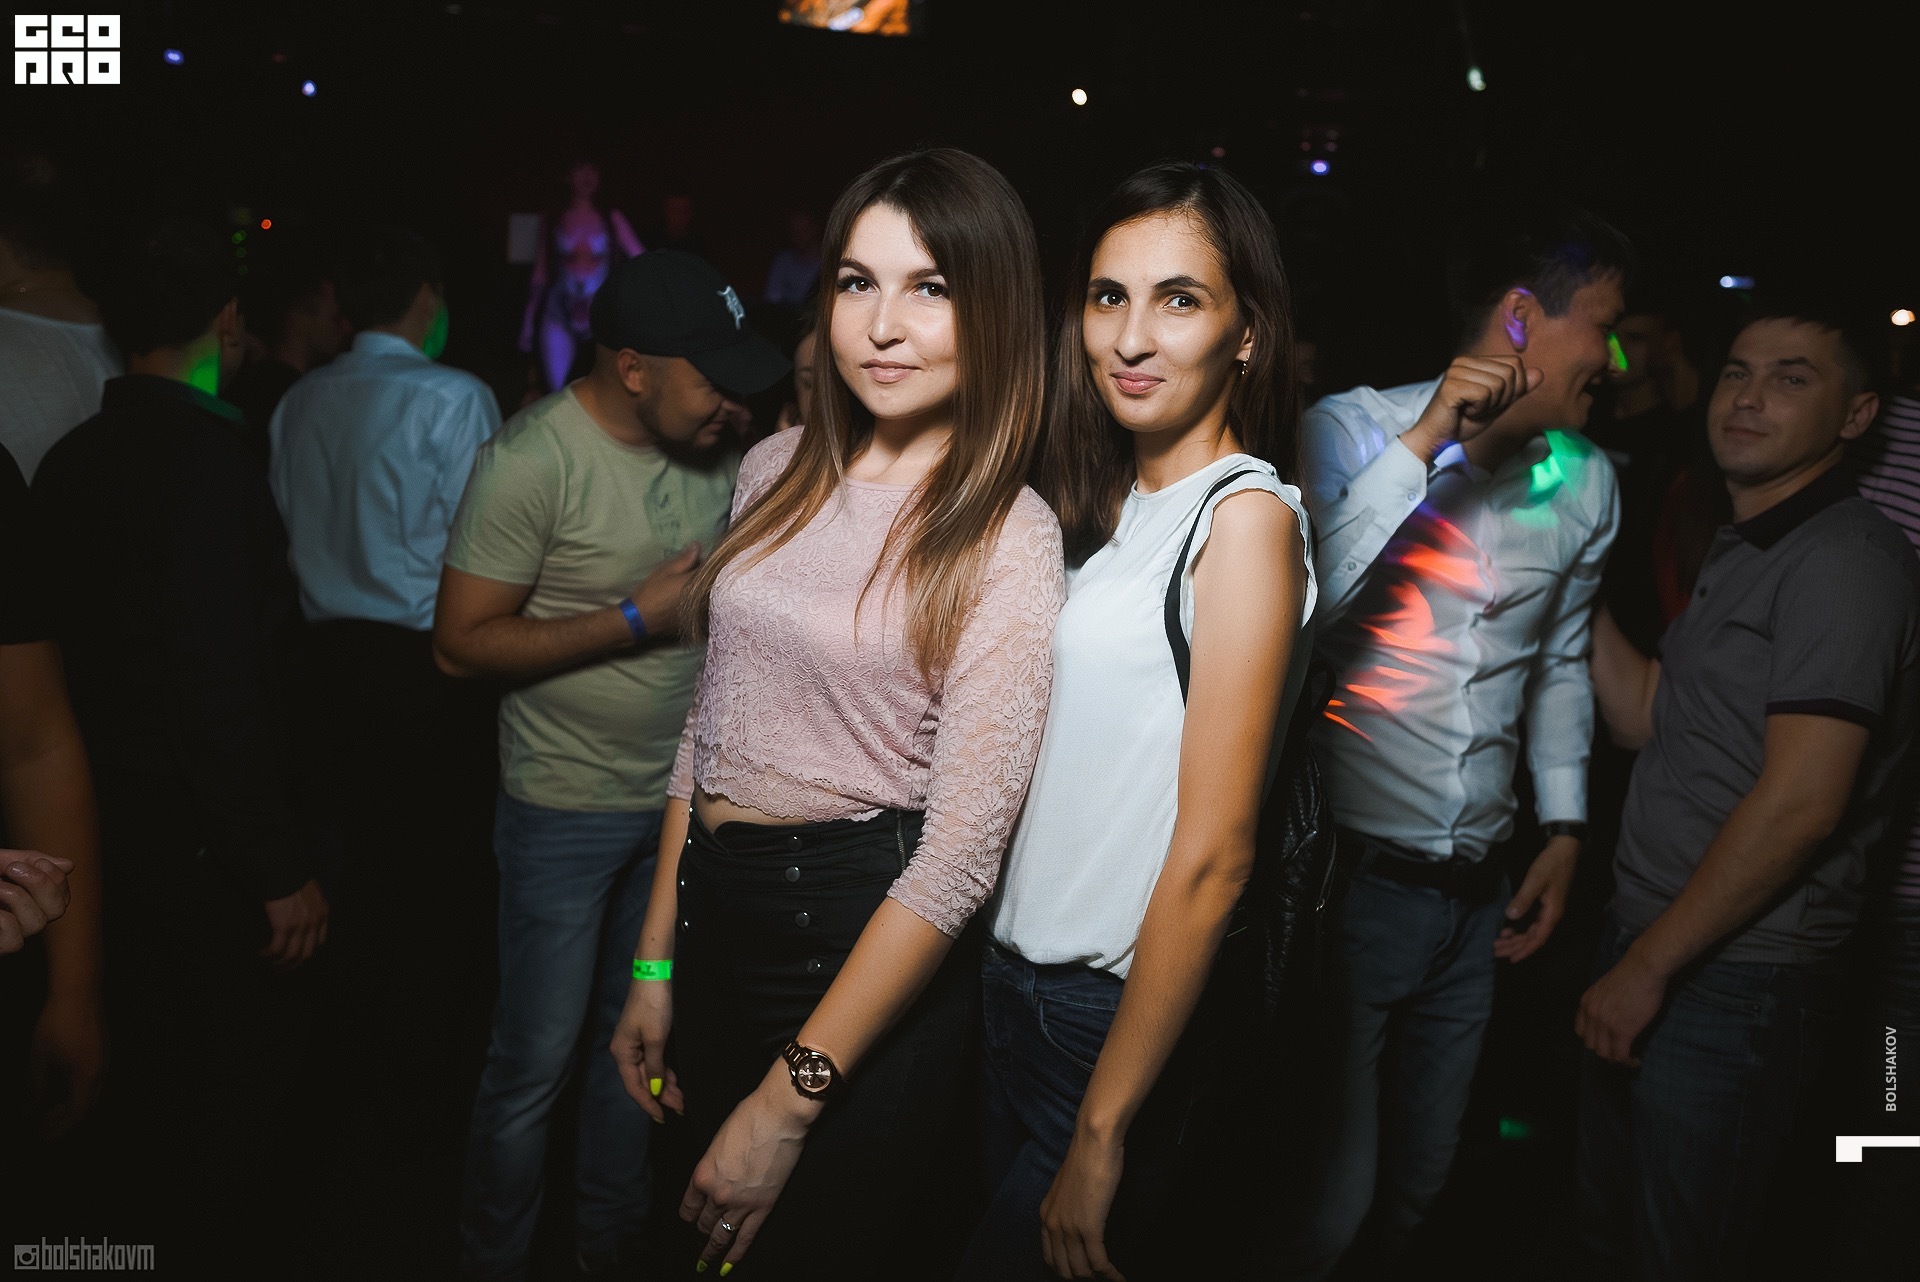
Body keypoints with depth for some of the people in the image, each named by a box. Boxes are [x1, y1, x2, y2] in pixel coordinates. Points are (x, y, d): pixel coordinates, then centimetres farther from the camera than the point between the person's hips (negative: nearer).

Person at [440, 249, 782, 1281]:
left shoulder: (714, 450, 1)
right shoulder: (532, 460, -18)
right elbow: (462, 642, -18)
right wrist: (640, 619, -22)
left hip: (682, 797, 6)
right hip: (567, 812, -6)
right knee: (536, 1061, 6)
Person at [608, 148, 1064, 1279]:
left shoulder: (1010, 539, -15)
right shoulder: (779, 472, 2)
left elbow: (962, 849, -18)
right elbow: (714, 719, 9)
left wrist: (790, 1101, -17)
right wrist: (655, 961, 9)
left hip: (866, 952, -6)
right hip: (713, 918, 6)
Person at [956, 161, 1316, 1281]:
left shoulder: (1246, 513, -17)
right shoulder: (1108, 500, 6)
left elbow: (1212, 858, -20)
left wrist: (1102, 1131, -17)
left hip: (1129, 1010, -7)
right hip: (1020, 972, 7)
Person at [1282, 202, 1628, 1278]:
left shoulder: (1588, 481, 6)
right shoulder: (1355, 430, -10)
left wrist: (1565, 829, 13)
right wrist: (1424, 442, -24)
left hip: (1478, 897, 6)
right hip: (1347, 877, -5)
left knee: (1418, 1184, 21)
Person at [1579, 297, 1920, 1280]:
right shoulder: (1739, 553, 15)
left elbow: (1801, 803, -22)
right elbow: (1645, 719, 14)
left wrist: (1648, 967, -18)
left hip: (1736, 980, -8)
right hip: (1645, 949, 9)